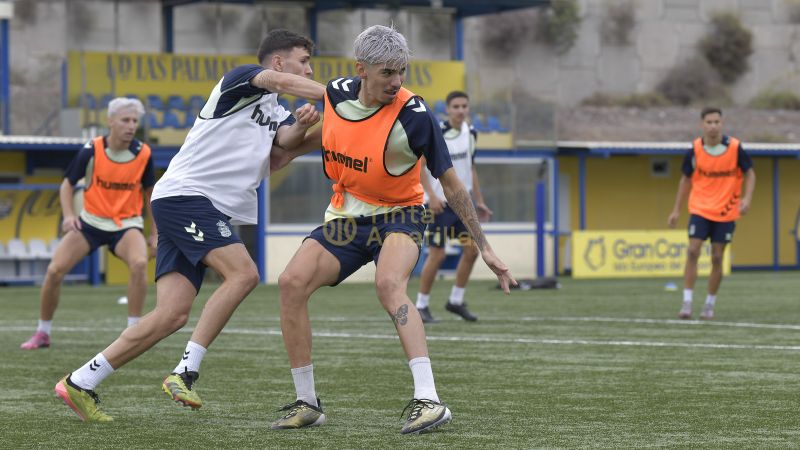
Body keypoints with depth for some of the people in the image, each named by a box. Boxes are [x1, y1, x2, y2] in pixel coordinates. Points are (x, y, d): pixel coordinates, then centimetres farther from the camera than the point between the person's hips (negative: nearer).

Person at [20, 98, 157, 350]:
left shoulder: (144, 154, -10)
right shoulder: (91, 151, -14)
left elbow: (149, 192, 6)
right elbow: (67, 184, -1)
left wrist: (154, 233, 7)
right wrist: (68, 214, -19)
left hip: (127, 224, -1)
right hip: (91, 221, 1)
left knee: (139, 263, -32)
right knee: (55, 270, -12)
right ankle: (42, 333, 10)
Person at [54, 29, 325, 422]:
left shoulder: (276, 114, 22)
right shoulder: (240, 80, -1)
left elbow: (287, 138, 2)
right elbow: (281, 82, -20)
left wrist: (302, 123, -19)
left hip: (211, 212, 9)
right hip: (184, 194, -9)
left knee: (173, 315, -3)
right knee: (243, 273, -25)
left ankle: (80, 383, 1)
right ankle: (185, 371, -24)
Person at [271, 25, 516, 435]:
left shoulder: (414, 116, -21)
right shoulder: (336, 94, -7)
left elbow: (451, 185, -12)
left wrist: (484, 248, -11)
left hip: (398, 216, -5)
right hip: (345, 217, 5)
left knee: (388, 283, -35)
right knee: (292, 282, -15)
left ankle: (428, 400, -39)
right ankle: (307, 403, -2)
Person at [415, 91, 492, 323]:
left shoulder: (470, 133, 8)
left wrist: (479, 201, 17)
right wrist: (431, 196, -22)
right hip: (440, 203, -7)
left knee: (472, 249, 1)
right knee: (437, 254, -5)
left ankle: (456, 300, 15)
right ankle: (422, 306, 8)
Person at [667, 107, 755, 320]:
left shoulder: (735, 148, -10)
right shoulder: (694, 150, -7)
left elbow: (749, 173, 3)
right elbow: (686, 179, 7)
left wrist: (747, 198, -14)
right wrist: (676, 210, 6)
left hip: (726, 212, 0)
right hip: (700, 209, 0)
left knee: (717, 258, 2)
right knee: (692, 252, -12)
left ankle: (710, 305, 16)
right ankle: (687, 303, -10)